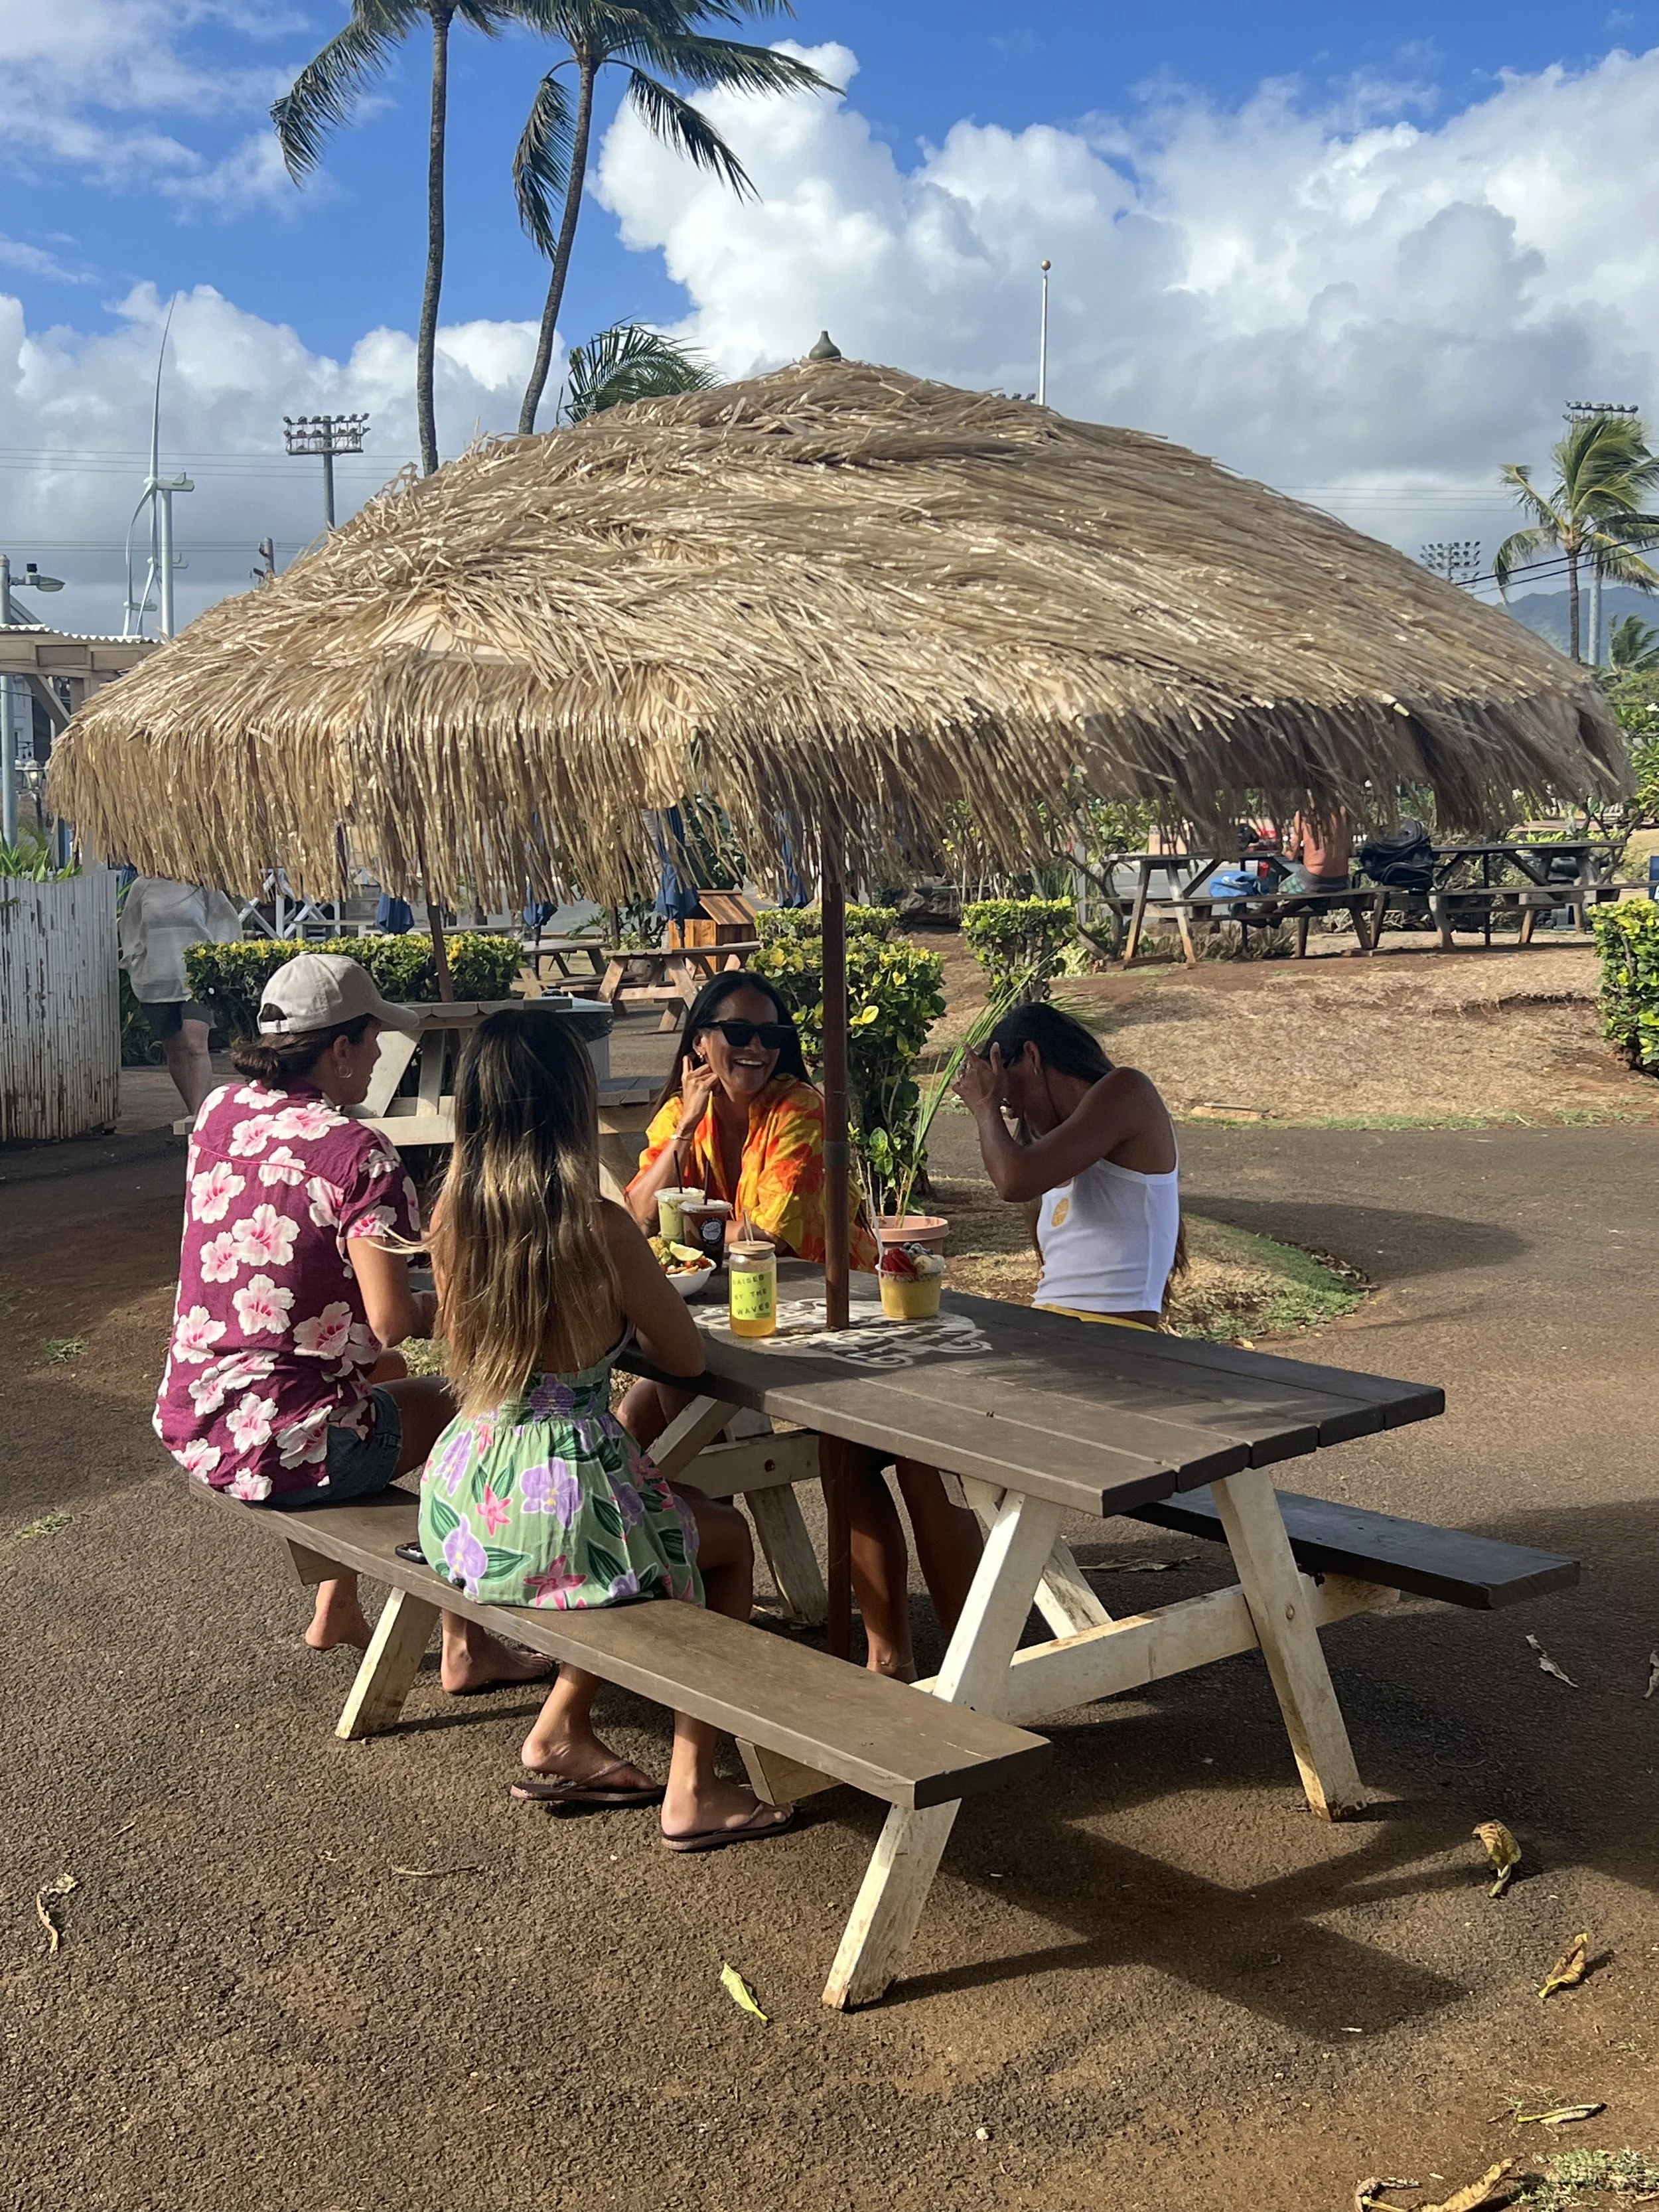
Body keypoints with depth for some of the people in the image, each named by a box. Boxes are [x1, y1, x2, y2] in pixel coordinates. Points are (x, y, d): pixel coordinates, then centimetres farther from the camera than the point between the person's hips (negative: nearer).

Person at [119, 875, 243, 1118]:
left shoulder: (201, 885, 1)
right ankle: (193, 1113, 19)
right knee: (174, 1051, 8)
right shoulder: (141, 886, 9)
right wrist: (135, 966, 12)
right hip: (155, 982, 4)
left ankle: (200, 1114, -24)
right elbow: (130, 932, 20)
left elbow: (228, 925, 9)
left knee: (195, 1046, -17)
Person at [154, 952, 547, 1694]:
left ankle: (337, 1611, 41)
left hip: (188, 1427, 8)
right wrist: (435, 1308, -1)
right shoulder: (359, 1153, -19)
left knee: (384, 1375, 32)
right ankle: (465, 1646, 27)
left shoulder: (217, 1113, 3)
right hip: (280, 1451, -8)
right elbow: (391, 1321, -21)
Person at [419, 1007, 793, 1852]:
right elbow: (686, 1357, -3)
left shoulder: (453, 1213, -2)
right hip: (560, 1510, -6)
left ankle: (561, 1734, 30)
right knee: (729, 1538, 23)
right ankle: (692, 1789, 20)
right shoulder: (600, 1227, -18)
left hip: (462, 1499, 6)